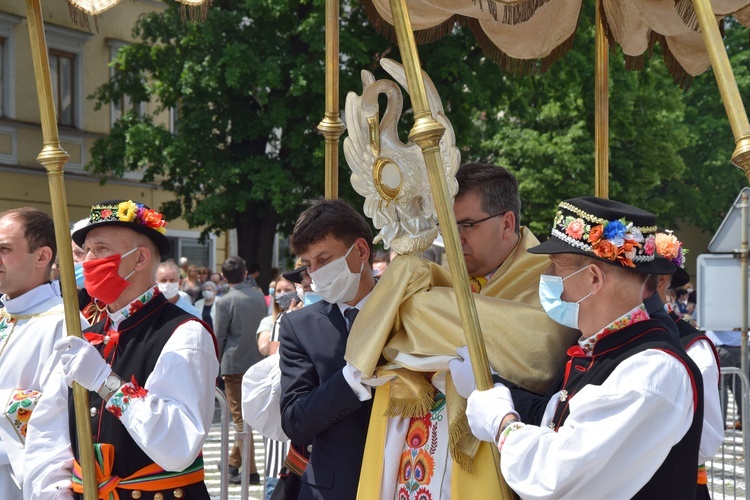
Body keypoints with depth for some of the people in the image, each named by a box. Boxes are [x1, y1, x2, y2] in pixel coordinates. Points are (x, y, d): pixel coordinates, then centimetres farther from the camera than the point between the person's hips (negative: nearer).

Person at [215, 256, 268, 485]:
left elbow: (219, 338, -9)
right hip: (257, 363, 6)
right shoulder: (259, 296, 5)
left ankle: (250, 470, -3)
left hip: (234, 365, -6)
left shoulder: (226, 302, -12)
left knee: (241, 418, -2)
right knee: (246, 416, 17)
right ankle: (234, 462, 30)